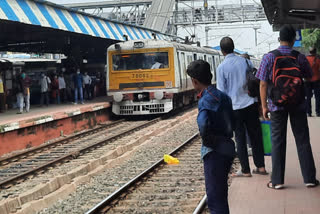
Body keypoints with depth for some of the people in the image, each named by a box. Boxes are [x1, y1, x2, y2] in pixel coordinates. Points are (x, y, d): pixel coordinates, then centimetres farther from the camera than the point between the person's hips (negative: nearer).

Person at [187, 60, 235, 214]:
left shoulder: (206, 99, -16)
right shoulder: (222, 95, 10)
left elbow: (203, 124, -33)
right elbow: (232, 123, 15)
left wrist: (207, 140, -17)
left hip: (214, 153, -9)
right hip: (227, 149, 9)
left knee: (215, 198, -3)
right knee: (220, 195, 23)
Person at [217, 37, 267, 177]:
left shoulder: (222, 68, -8)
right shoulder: (245, 61, 3)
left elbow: (221, 91, -6)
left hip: (235, 107, -3)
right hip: (250, 104, 4)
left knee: (240, 138, 5)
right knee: (255, 135, 11)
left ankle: (245, 170, 9)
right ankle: (260, 167, 17)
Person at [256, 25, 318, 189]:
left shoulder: (269, 58, -8)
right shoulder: (300, 57, -5)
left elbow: (263, 84, -8)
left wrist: (264, 106, -3)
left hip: (277, 105, -1)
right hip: (298, 104, 1)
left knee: (278, 142, 7)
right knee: (302, 140, 9)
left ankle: (277, 181, 9)